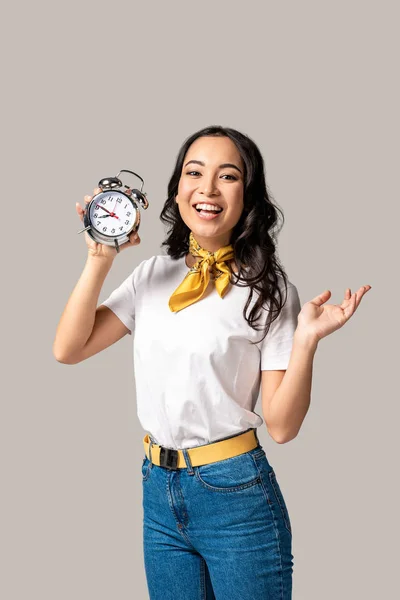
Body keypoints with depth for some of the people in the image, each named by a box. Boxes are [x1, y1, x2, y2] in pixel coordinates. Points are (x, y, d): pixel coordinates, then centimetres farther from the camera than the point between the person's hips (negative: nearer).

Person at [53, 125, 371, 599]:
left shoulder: (267, 289, -8)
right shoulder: (153, 274, 4)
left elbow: (281, 426, -11)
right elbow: (67, 349, -5)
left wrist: (306, 340, -25)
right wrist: (99, 259, -12)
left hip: (236, 494, -4)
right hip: (158, 489, 4)